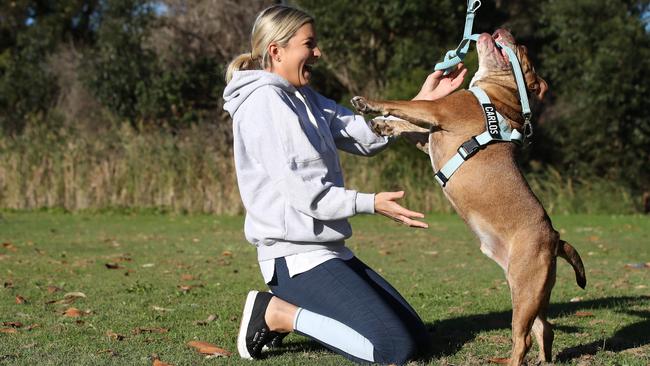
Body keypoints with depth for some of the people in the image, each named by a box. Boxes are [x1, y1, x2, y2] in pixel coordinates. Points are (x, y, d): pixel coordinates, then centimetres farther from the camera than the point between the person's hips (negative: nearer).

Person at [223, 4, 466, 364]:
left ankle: (288, 312, 10)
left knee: (416, 337, 10)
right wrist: (371, 203, -18)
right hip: (296, 256, -10)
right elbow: (299, 191, -18)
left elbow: (366, 136, 8)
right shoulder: (262, 101, -13)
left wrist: (422, 101, 1)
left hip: (328, 250, 10)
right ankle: (276, 313, -5)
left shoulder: (304, 98, 16)